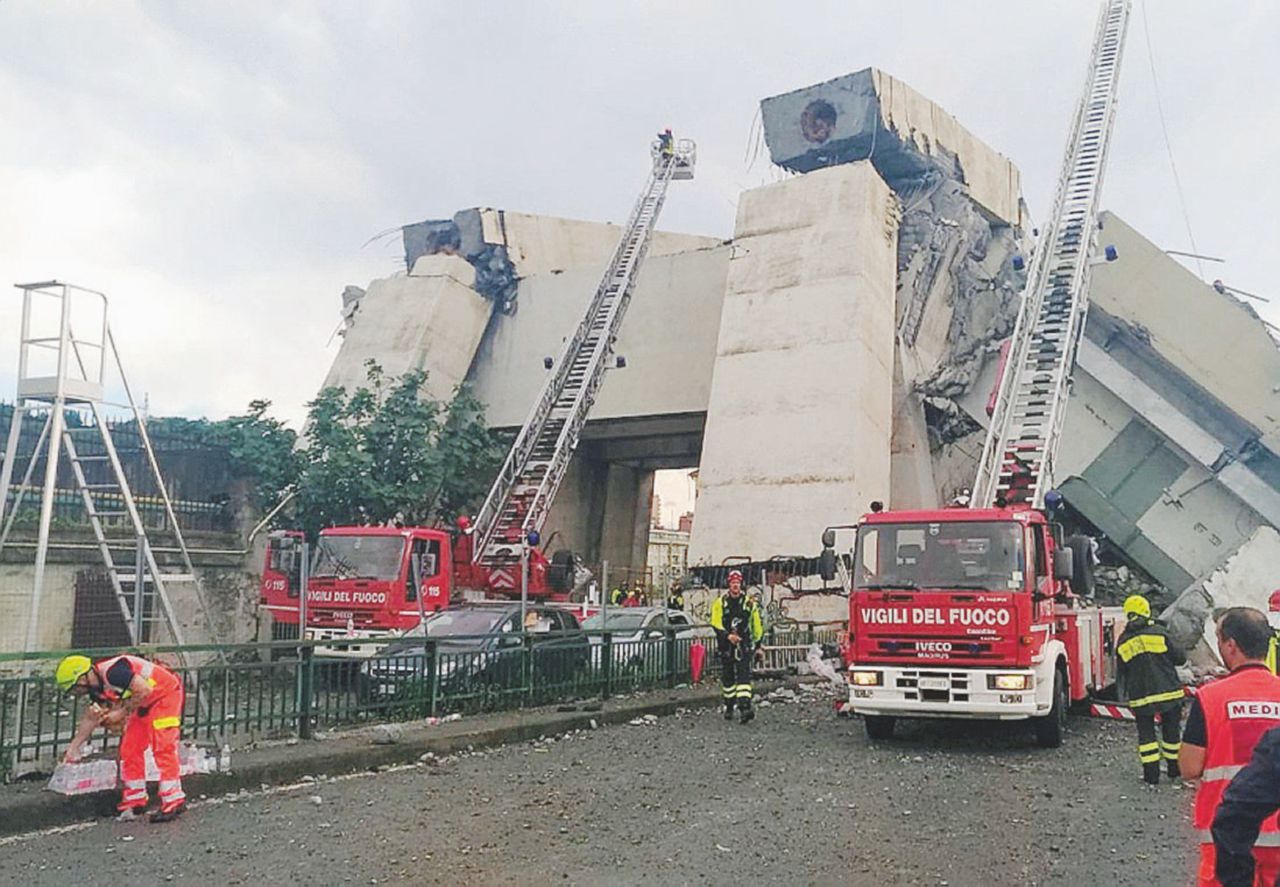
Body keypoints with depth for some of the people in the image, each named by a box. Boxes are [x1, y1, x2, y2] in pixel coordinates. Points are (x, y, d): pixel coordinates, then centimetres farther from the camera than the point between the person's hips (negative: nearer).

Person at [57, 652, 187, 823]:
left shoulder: (112, 672, -28)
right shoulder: (96, 687, 2)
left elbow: (145, 690, -30)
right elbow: (91, 718, 17)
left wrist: (122, 712, -20)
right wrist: (73, 747, 20)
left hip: (165, 694, -10)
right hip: (144, 705, 10)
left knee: (163, 748, -14)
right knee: (129, 749, 8)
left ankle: (174, 801, -12)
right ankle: (135, 800, 17)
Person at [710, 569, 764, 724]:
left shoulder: (749, 603, 4)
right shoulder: (720, 603, 1)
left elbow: (757, 625, 12)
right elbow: (715, 624, -6)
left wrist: (758, 644, 15)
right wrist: (727, 635, -21)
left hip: (744, 646, -1)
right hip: (725, 646, 1)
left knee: (744, 675, -13)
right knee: (727, 678, 9)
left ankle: (745, 707, -21)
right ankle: (729, 707, 24)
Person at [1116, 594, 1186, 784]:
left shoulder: (1123, 642, 3)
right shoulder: (1159, 632, -5)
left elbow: (1121, 673, 10)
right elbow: (1180, 658, -2)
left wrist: (1126, 694, 24)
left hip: (1140, 697, 1)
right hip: (1169, 692, -1)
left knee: (1146, 733, 10)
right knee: (1170, 731, 13)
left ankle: (1151, 774, 6)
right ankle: (1174, 769, 24)